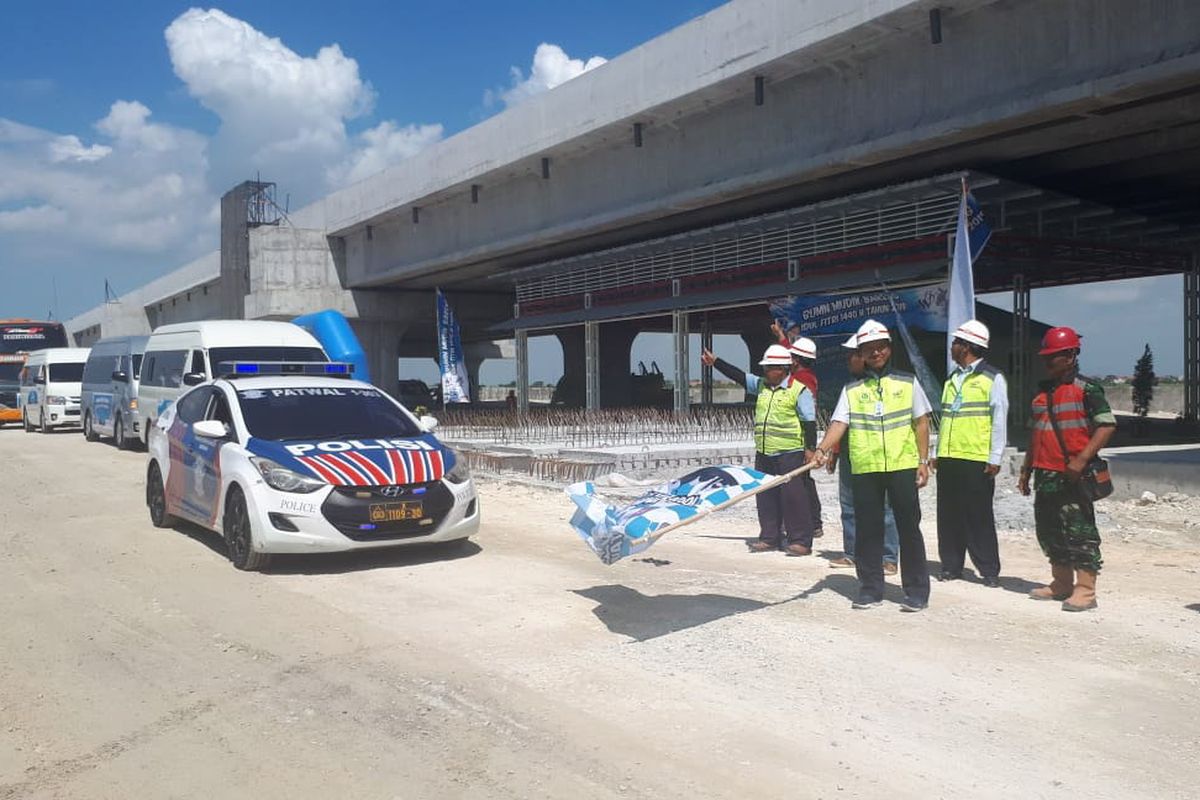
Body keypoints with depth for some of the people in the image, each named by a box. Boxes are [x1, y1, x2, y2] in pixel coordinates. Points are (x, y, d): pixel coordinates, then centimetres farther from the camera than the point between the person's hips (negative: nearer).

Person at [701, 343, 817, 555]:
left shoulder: (799, 390, -6)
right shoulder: (761, 386, 13)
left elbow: (809, 422, -8)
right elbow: (738, 376, 15)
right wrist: (715, 362, 10)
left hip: (790, 453, -7)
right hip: (764, 453, 7)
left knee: (793, 495, -6)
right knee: (766, 496, 10)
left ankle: (801, 541, 1)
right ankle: (769, 537, 20)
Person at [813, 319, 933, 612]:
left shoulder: (907, 382, 8)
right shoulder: (851, 389, 9)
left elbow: (921, 423, 7)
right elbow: (839, 422, -1)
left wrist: (924, 461, 0)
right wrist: (823, 449, -19)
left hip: (903, 466, -1)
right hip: (864, 469, 2)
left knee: (909, 528, 2)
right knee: (867, 530, 6)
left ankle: (917, 592, 11)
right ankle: (870, 590, 17)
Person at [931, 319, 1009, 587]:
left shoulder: (992, 378, -3)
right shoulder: (952, 379, 17)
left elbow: (999, 420, -6)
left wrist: (995, 458, -11)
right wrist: (936, 453, 16)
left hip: (977, 460, -6)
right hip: (948, 459, 6)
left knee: (979, 516, -2)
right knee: (949, 515, 8)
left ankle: (989, 569, 7)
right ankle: (951, 565, 16)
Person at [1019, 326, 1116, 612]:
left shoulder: (1086, 389, -7)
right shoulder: (1042, 391, 16)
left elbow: (1107, 425, -14)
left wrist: (1081, 460, -23)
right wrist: (1026, 469, 21)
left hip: (1073, 475, -8)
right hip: (1045, 474, 8)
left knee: (1079, 530, -5)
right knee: (1049, 530, 12)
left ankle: (1085, 590, 0)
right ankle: (1062, 583, 24)